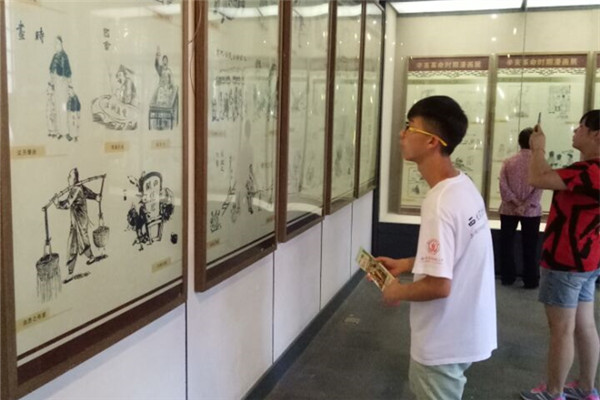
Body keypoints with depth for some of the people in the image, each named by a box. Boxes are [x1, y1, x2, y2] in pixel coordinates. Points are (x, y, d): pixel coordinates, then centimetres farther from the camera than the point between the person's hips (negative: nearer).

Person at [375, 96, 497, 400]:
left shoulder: (439, 204, -29)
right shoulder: (463, 186, 0)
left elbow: (438, 285, -30)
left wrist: (398, 291, -11)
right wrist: (405, 264, 12)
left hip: (444, 340, -9)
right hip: (463, 330, 9)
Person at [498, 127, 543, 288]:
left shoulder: (508, 162, 0)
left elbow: (503, 185, -9)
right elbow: (539, 187, -12)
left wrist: (515, 202, -10)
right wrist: (525, 205, -13)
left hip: (508, 210, 1)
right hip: (531, 211, -1)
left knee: (507, 244, 11)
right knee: (529, 247, 6)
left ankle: (507, 277, 17)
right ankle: (530, 280, 10)